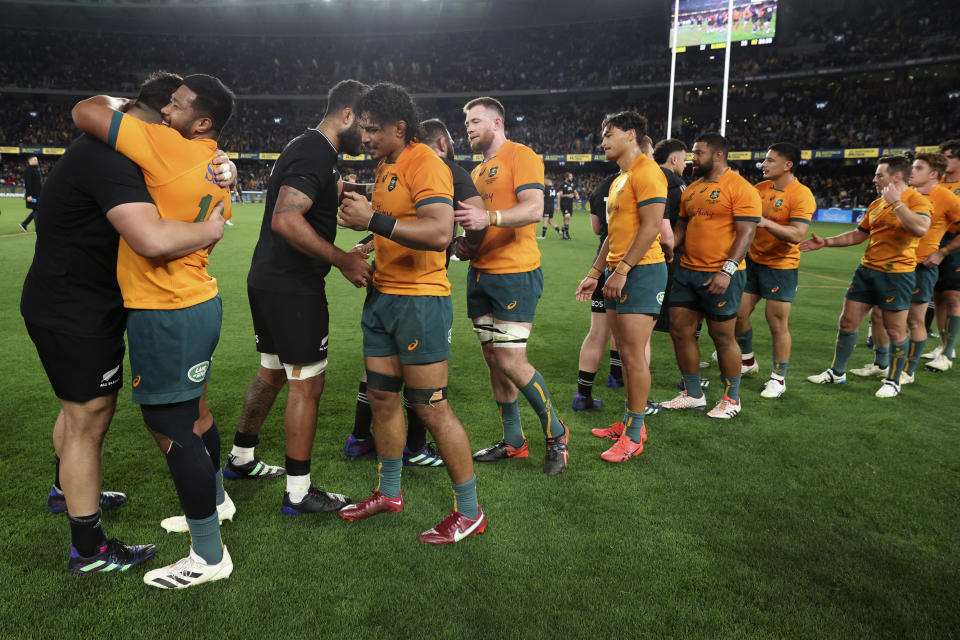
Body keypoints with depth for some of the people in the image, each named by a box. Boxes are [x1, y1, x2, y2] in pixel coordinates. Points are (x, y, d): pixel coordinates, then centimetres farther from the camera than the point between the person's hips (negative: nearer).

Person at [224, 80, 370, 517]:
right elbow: (286, 221, -29)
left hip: (269, 282, 11)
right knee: (307, 383, -2)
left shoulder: (307, 148, 16)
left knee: (272, 373, 21)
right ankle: (299, 492, 8)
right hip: (293, 288, -10)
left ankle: (241, 459, 37)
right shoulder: (315, 153, -17)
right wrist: (343, 260, -24)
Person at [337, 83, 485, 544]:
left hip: (420, 300, -9)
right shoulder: (385, 166, 15)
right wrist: (361, 208, 12)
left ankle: (469, 512, 12)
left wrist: (374, 220, -26)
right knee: (381, 398, 15)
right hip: (382, 296, 9)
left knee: (431, 407, -4)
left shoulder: (424, 164, -14)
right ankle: (388, 493, 33)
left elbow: (439, 233, -29)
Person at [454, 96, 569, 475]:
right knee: (493, 360, 9)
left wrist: (488, 217, -33)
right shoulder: (476, 172, 21)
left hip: (515, 274, -9)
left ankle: (555, 432, 9)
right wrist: (465, 243, 8)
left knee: (511, 361, -11)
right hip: (480, 274, 9)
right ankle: (513, 441, 21)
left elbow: (534, 207, -19)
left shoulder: (520, 156, -5)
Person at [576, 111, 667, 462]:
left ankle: (634, 436, 2)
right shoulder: (620, 179, 21)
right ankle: (630, 422, 22)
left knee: (634, 355, -7)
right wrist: (595, 272, 19)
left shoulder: (646, 171, -9)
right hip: (620, 273, 10)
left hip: (642, 272, -10)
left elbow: (651, 226, -18)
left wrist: (622, 270, -20)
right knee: (626, 353, 12)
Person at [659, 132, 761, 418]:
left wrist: (727, 271, -23)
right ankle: (693, 394, 22)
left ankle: (731, 398, 20)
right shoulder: (692, 189, 15)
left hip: (720, 276, -7)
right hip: (687, 271, 7)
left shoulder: (741, 188, -9)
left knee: (722, 336, 2)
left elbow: (746, 233, -14)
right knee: (680, 330, 7)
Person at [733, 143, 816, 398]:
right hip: (753, 261, 6)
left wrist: (766, 223, -35)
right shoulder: (760, 188, 7)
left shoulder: (801, 195, -13)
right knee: (738, 314, 7)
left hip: (781, 266, -6)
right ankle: (747, 361, 30)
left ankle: (778, 378, 14)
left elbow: (797, 235, -23)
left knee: (778, 324, -1)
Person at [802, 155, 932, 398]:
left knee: (895, 330, 2)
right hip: (867, 270, 7)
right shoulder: (876, 204, 13)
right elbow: (858, 234, 23)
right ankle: (837, 372, 22)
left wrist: (895, 202, -22)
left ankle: (893, 382, 18)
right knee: (847, 321, 8)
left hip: (896, 274, -7)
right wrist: (825, 242, 15)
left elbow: (920, 228, -30)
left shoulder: (917, 200, -9)